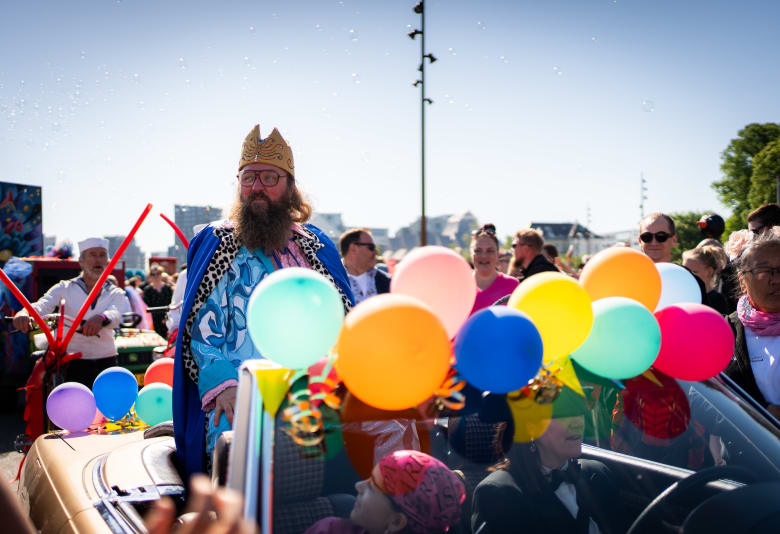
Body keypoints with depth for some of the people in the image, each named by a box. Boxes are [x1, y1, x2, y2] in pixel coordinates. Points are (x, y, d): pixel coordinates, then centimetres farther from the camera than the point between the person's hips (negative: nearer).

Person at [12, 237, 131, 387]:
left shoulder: (115, 293, 10)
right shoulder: (64, 288, 9)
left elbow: (118, 313, -12)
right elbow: (42, 305, -8)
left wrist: (101, 318, -36)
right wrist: (24, 313, -32)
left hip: (106, 364, 1)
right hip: (71, 364, -1)